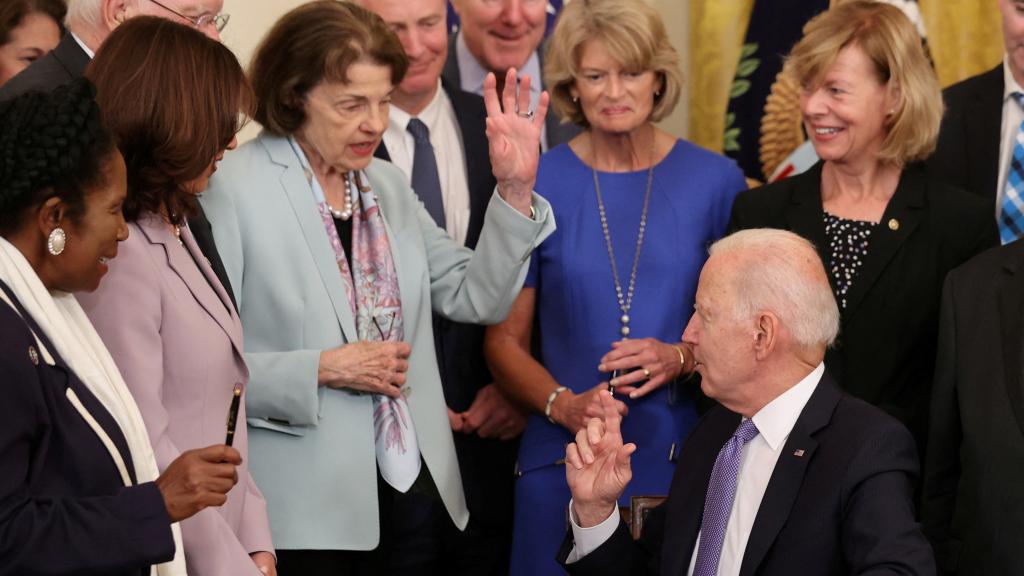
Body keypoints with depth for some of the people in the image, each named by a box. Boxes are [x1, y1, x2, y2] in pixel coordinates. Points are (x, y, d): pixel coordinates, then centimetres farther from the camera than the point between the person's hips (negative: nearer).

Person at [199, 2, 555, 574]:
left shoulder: (388, 185, 11)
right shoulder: (235, 189, -10)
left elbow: (478, 298, 5)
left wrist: (515, 189, -5)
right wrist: (321, 371, -17)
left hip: (408, 488, 6)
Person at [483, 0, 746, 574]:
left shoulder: (715, 181, 2)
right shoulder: (537, 186, 1)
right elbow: (504, 339, 6)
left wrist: (682, 357, -12)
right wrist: (564, 404, -12)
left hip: (684, 458, 0)